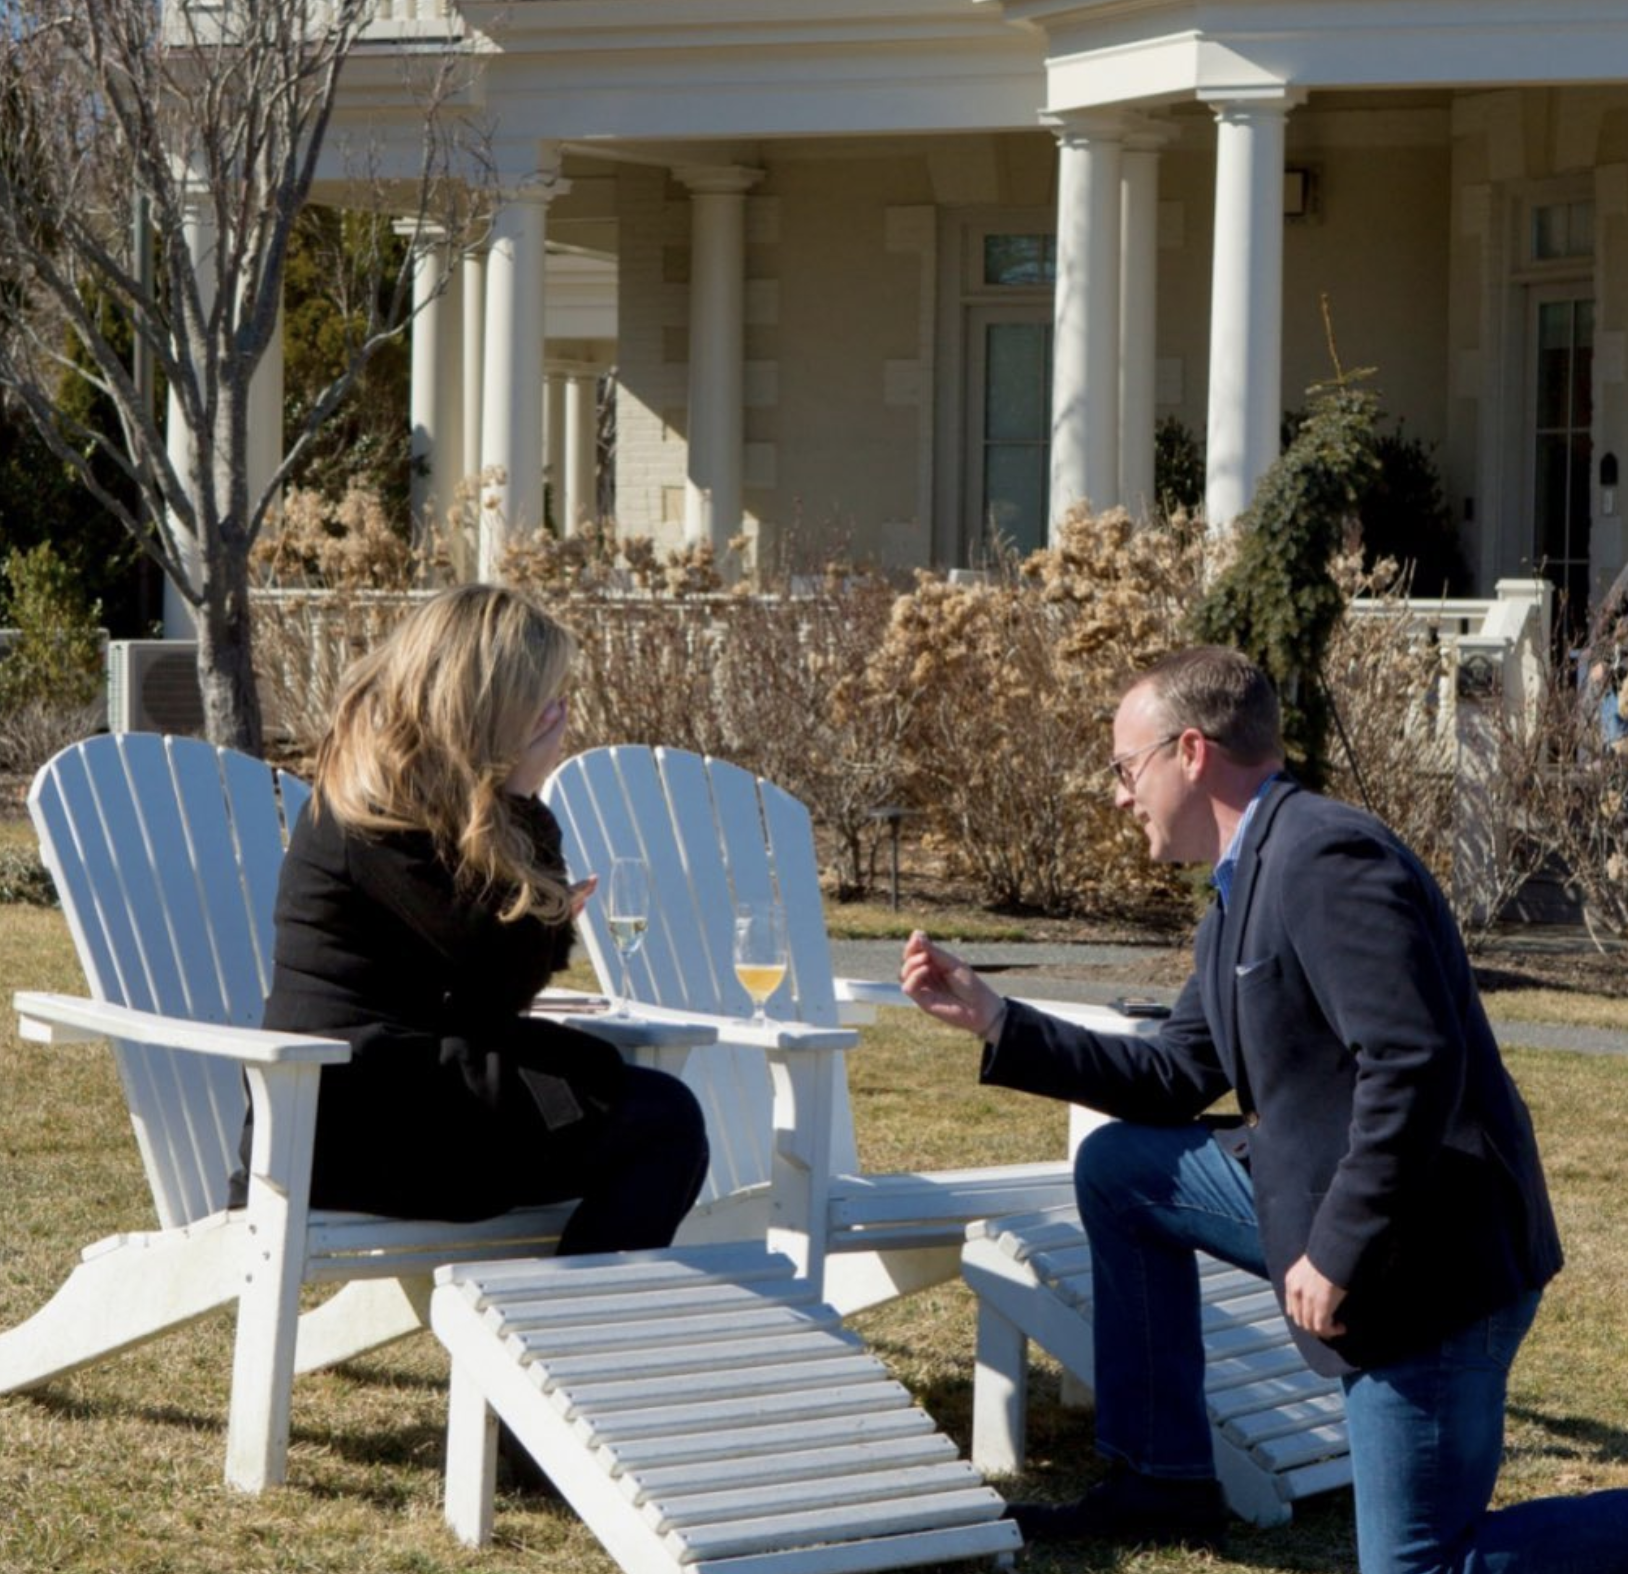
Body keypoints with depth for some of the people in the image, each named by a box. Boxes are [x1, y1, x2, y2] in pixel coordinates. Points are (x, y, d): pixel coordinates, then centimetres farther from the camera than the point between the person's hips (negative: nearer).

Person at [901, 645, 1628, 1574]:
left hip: (1433, 1250, -10)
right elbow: (1174, 1080, 19)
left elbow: (1416, 1063, -28)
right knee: (1119, 1166, 15)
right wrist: (991, 1018, 16)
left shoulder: (1325, 857, -20)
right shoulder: (1245, 887, 13)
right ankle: (1166, 1481, 21)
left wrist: (1338, 1258, -24)